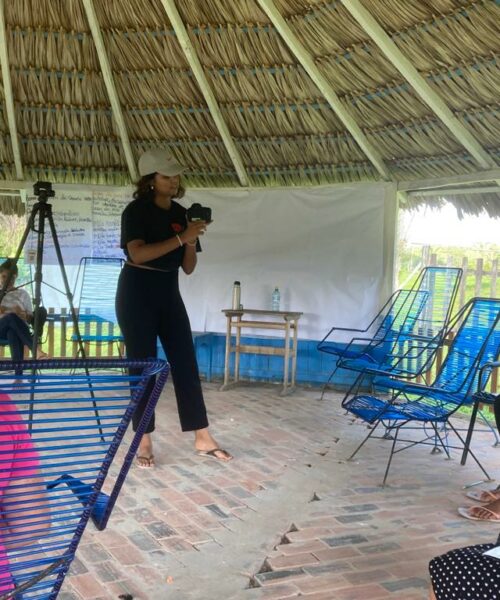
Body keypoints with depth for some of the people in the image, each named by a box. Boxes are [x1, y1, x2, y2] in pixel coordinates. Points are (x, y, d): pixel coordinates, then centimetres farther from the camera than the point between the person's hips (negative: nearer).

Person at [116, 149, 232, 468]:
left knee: (186, 364, 3)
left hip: (169, 292, 5)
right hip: (137, 292, -5)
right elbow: (138, 253, -24)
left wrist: (192, 241, -12)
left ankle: (203, 438, 10)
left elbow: (189, 268, 8)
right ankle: (144, 440, 9)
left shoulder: (182, 213, 8)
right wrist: (181, 237, -26)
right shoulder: (136, 210, -8)